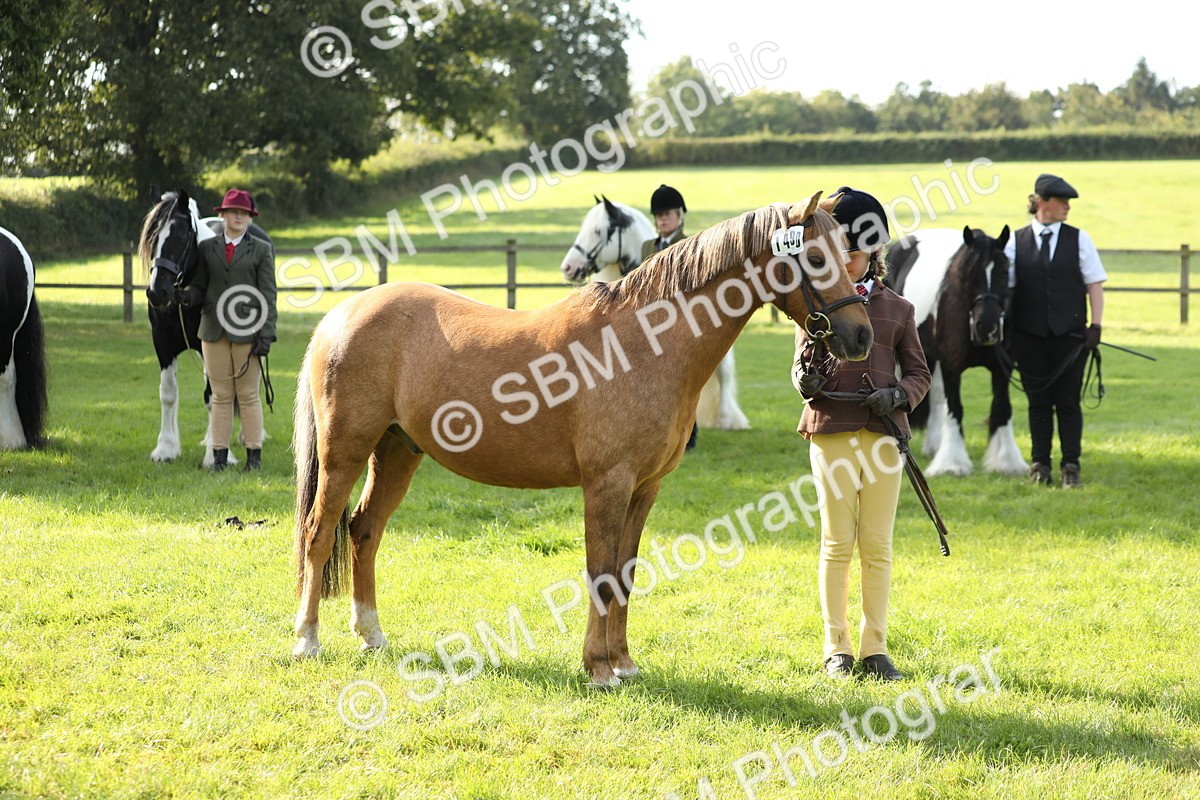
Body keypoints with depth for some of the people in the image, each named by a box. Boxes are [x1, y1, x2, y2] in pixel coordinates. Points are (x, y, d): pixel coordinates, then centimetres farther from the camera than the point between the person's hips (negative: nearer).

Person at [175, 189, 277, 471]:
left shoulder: (261, 250, 4)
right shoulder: (207, 248, 10)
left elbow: (268, 295, 0)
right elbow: (200, 286, 10)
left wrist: (266, 334, -9)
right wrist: (187, 295, -14)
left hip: (247, 331, -2)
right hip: (214, 330, 2)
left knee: (248, 395, 2)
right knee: (220, 395, 6)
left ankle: (254, 454, 8)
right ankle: (219, 454, 10)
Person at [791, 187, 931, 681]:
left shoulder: (897, 308, 11)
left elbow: (919, 373, 11)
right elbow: (802, 367, 7)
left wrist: (899, 395, -10)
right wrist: (804, 380, -17)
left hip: (883, 433, 1)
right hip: (831, 431, -1)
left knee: (878, 546, 4)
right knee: (837, 543, 3)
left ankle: (875, 648, 11)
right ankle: (837, 648, 11)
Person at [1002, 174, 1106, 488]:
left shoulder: (1079, 239, 2)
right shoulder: (1016, 242, 2)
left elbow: (1094, 284, 4)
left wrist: (1096, 326, -4)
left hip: (1069, 334, 0)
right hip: (1029, 335, 0)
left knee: (1068, 401, 2)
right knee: (1038, 401, 7)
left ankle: (1071, 466, 9)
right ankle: (1040, 465, 16)